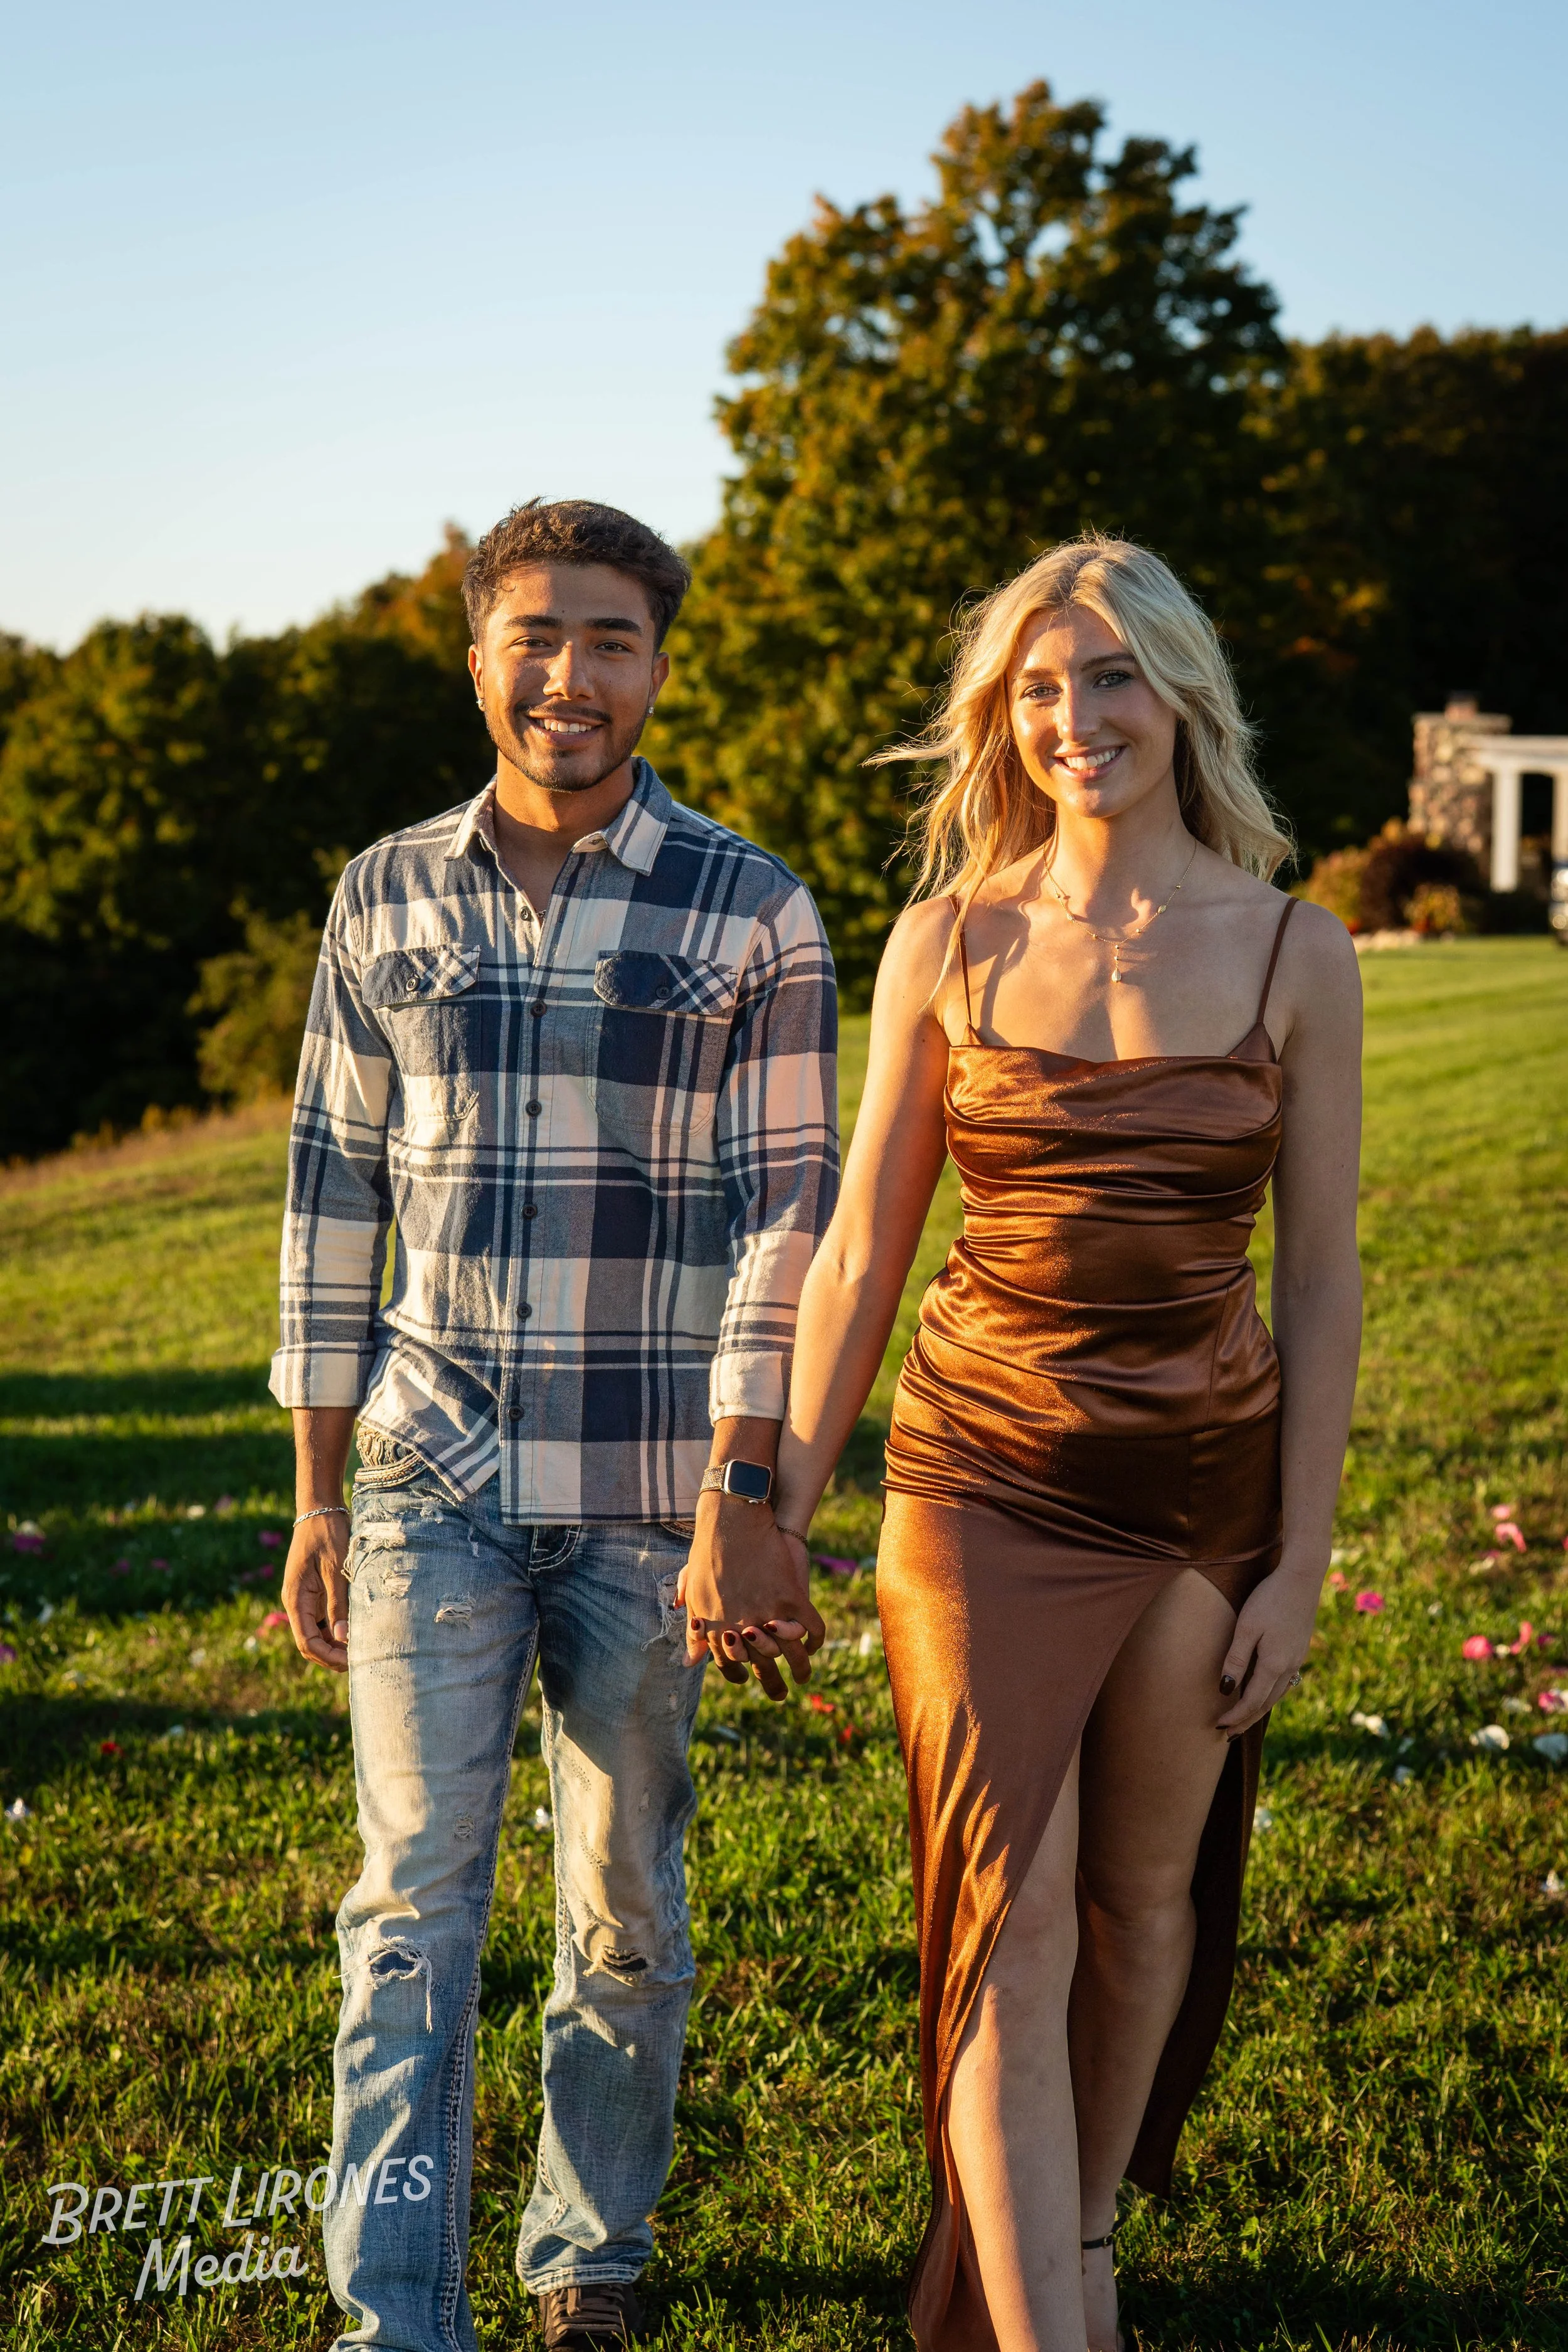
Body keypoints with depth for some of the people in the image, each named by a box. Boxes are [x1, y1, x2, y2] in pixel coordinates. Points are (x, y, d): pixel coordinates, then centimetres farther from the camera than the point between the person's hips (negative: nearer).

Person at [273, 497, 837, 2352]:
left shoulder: (752, 913, -3)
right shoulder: (386, 898, 5)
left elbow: (787, 1213, -5)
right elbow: (333, 1194, 8)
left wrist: (736, 1499, -13)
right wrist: (315, 1498, 6)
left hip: (651, 1493, -1)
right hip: (433, 1482, 1)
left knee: (625, 1902, 11)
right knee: (414, 1895, -1)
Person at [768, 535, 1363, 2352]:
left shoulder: (1294, 957, -2)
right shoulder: (950, 942, -1)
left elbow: (1319, 1279, 0)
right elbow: (860, 1255, 4)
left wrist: (1299, 1565, -1)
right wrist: (780, 1514, 6)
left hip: (1206, 1483, 1)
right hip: (987, 1474, -1)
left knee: (1146, 1902, 15)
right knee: (1011, 1925, -7)